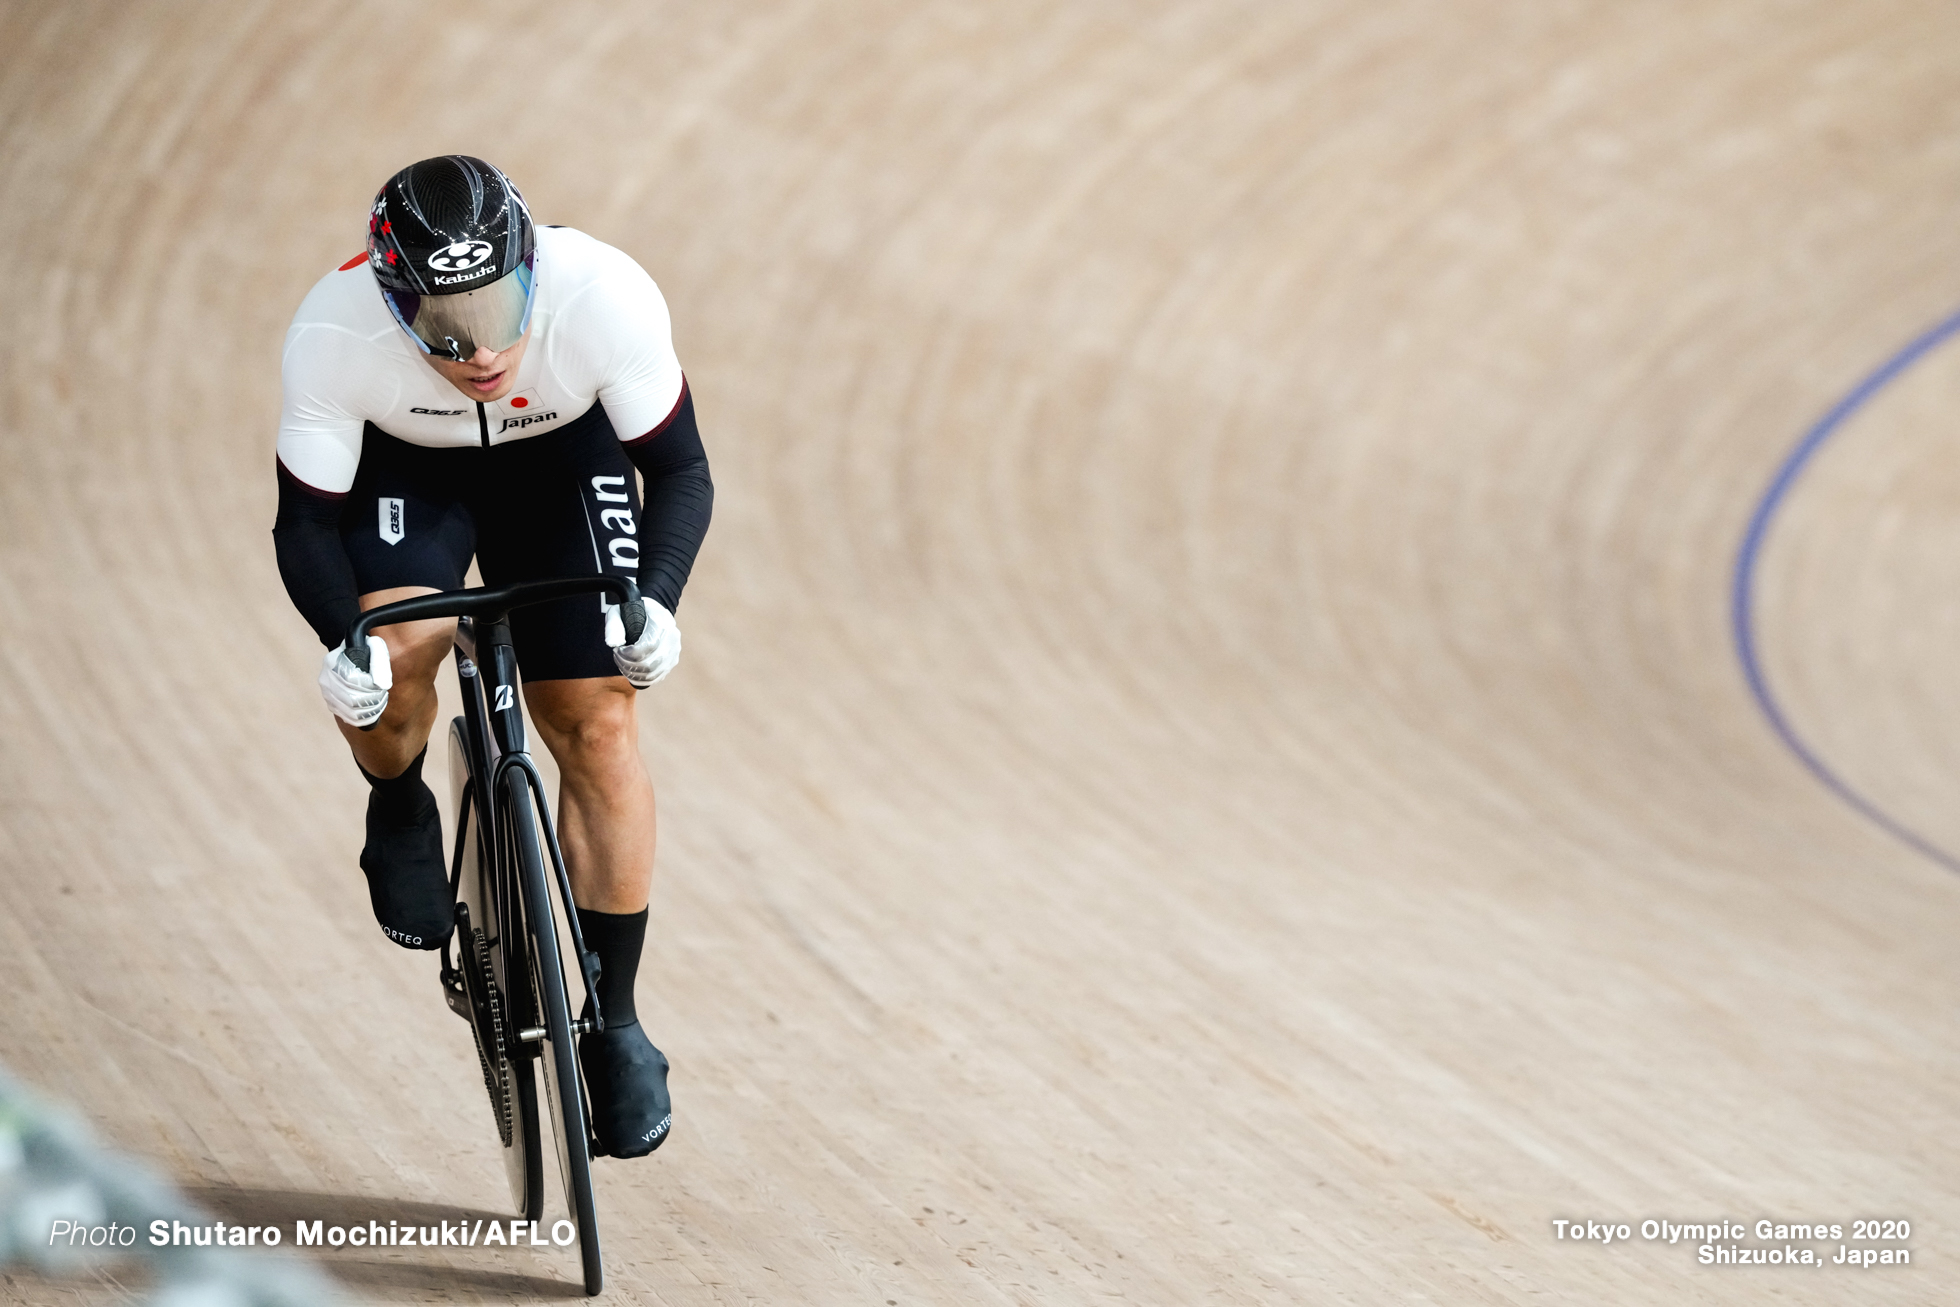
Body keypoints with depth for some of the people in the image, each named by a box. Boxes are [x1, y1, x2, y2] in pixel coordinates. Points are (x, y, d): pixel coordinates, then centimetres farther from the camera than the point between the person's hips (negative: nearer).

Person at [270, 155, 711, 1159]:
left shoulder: (605, 297, -37)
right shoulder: (331, 336, -36)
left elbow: (682, 476, -23)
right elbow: (307, 523, -23)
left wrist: (654, 601, -41)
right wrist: (341, 643, -41)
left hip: (563, 458, 1)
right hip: (405, 468, 0)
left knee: (597, 728, -7)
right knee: (392, 655, -29)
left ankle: (615, 1023, 6)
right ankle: (400, 813, 6)